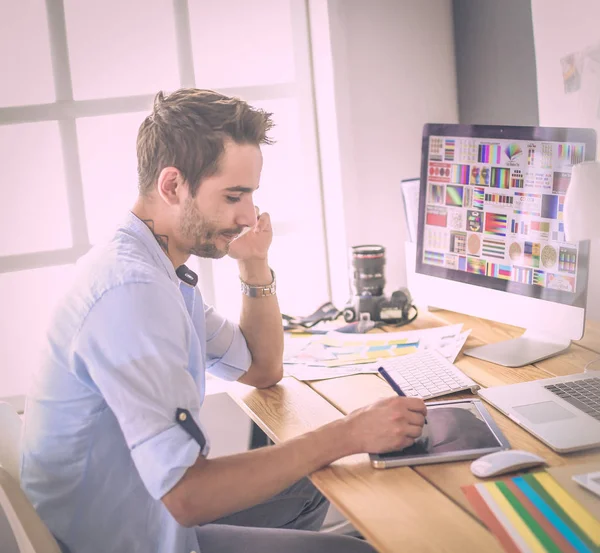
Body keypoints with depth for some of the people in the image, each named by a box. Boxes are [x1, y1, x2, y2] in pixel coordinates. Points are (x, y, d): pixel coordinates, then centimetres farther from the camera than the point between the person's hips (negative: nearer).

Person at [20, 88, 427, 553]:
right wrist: (348, 435, -26)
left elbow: (263, 370, 16)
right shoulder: (132, 289, -28)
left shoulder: (161, 272, 5)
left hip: (154, 509, 10)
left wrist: (255, 265, 1)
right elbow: (185, 497, -31)